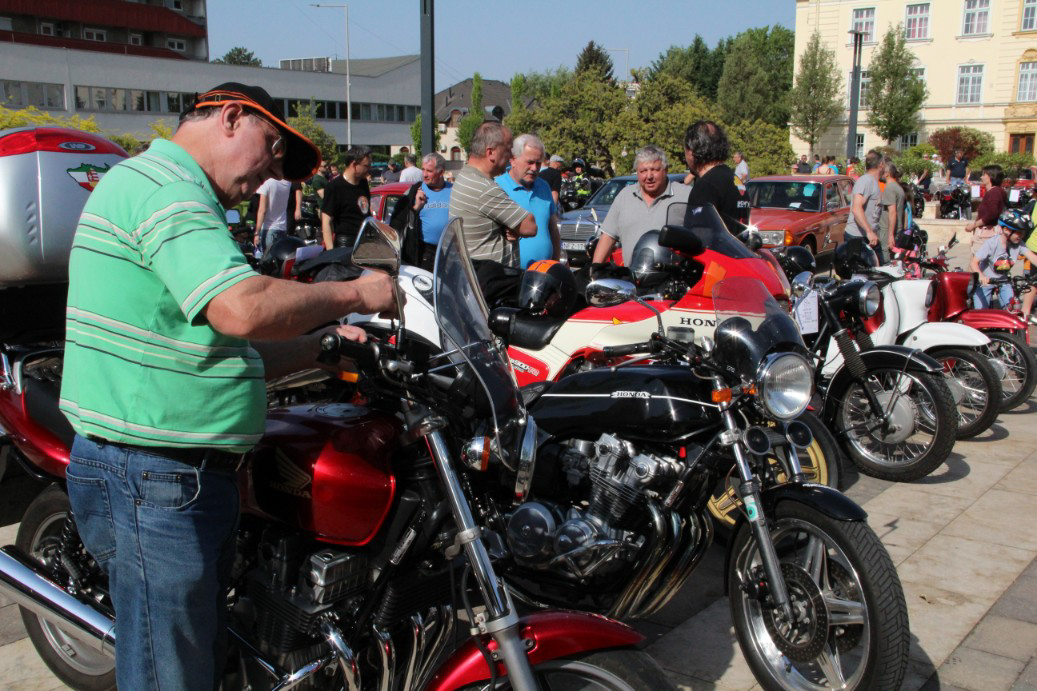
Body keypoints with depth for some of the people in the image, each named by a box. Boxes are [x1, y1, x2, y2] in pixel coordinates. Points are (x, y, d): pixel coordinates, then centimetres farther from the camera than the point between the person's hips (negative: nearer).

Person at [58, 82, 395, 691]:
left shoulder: (179, 194, 21)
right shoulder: (162, 184, -14)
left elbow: (221, 349, 21)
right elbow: (243, 309, -31)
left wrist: (324, 346, 11)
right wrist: (355, 294, -16)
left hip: (186, 475, 11)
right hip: (155, 480, -11)